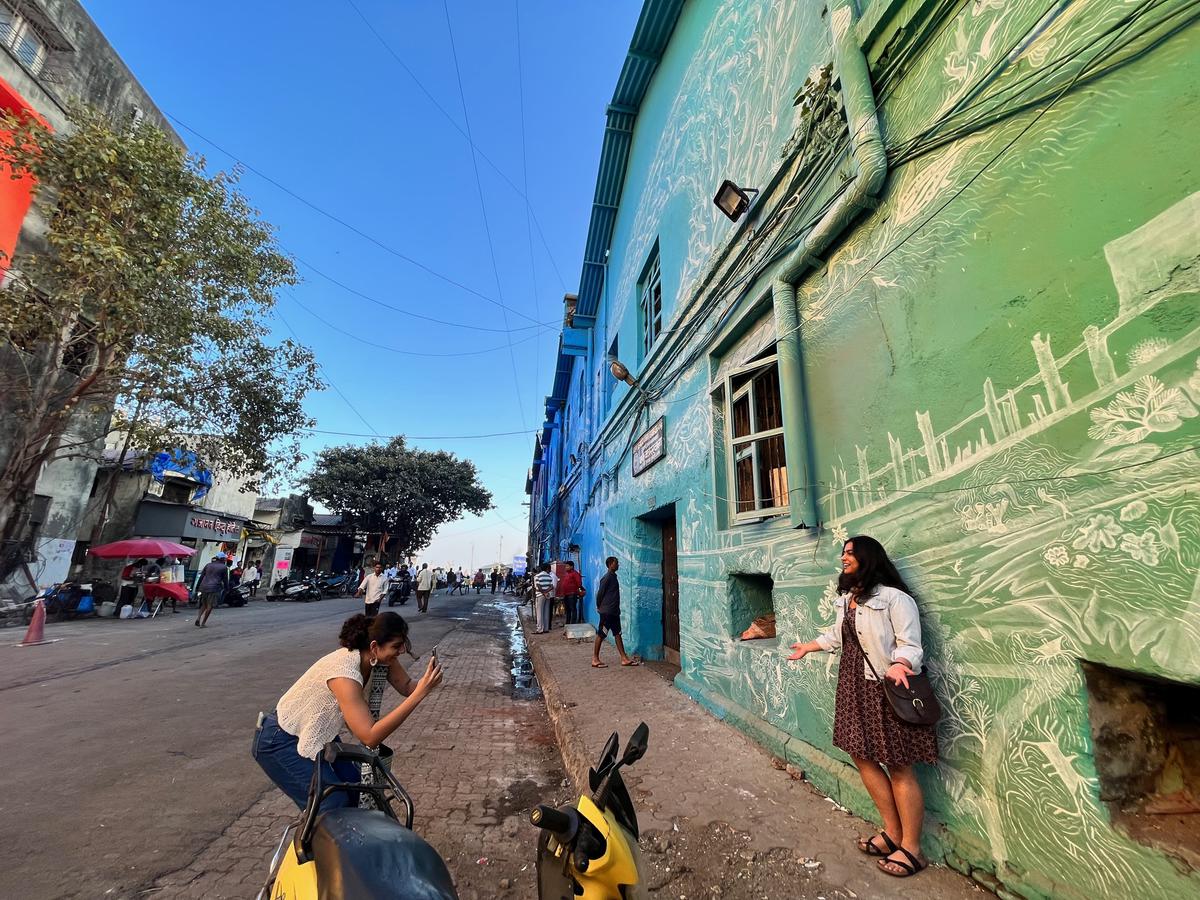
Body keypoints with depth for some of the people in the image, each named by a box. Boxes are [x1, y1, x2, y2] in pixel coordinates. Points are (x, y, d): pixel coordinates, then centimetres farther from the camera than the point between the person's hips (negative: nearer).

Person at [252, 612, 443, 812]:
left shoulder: (380, 658, -15)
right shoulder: (345, 673, -38)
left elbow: (407, 687, -11)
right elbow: (370, 737, -39)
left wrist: (427, 682, -33)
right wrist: (419, 694, -44)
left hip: (317, 734, 7)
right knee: (335, 805, -9)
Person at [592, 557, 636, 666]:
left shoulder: (613, 576, 12)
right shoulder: (607, 577, -16)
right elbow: (600, 593, -15)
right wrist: (599, 607, -4)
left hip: (614, 611, 9)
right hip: (606, 612, -9)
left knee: (617, 634, 10)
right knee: (601, 635, -1)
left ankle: (624, 658, 14)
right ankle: (595, 660, 8)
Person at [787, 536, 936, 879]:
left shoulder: (894, 598, -16)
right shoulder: (847, 598, 9)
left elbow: (910, 645, -19)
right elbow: (838, 634, 24)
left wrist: (899, 666, -39)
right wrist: (809, 646, 35)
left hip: (886, 690, -8)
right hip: (855, 688, 9)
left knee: (899, 768, 4)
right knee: (862, 756, 15)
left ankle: (911, 849, 21)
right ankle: (893, 833, 32)